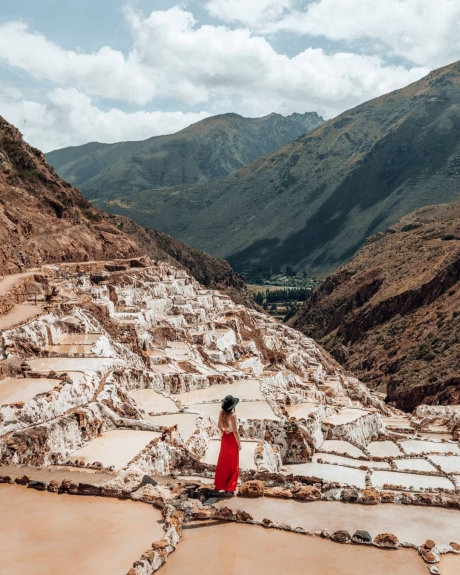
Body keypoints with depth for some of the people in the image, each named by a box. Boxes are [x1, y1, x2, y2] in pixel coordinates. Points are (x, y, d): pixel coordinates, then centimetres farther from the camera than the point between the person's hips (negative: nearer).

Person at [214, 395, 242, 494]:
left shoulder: (222, 412, -7)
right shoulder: (233, 415, -29)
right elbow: (235, 431, -26)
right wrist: (239, 443, -14)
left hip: (225, 438, 7)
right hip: (232, 439, -7)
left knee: (223, 461, 22)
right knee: (232, 464, 9)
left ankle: (219, 483, 34)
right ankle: (229, 487, 16)